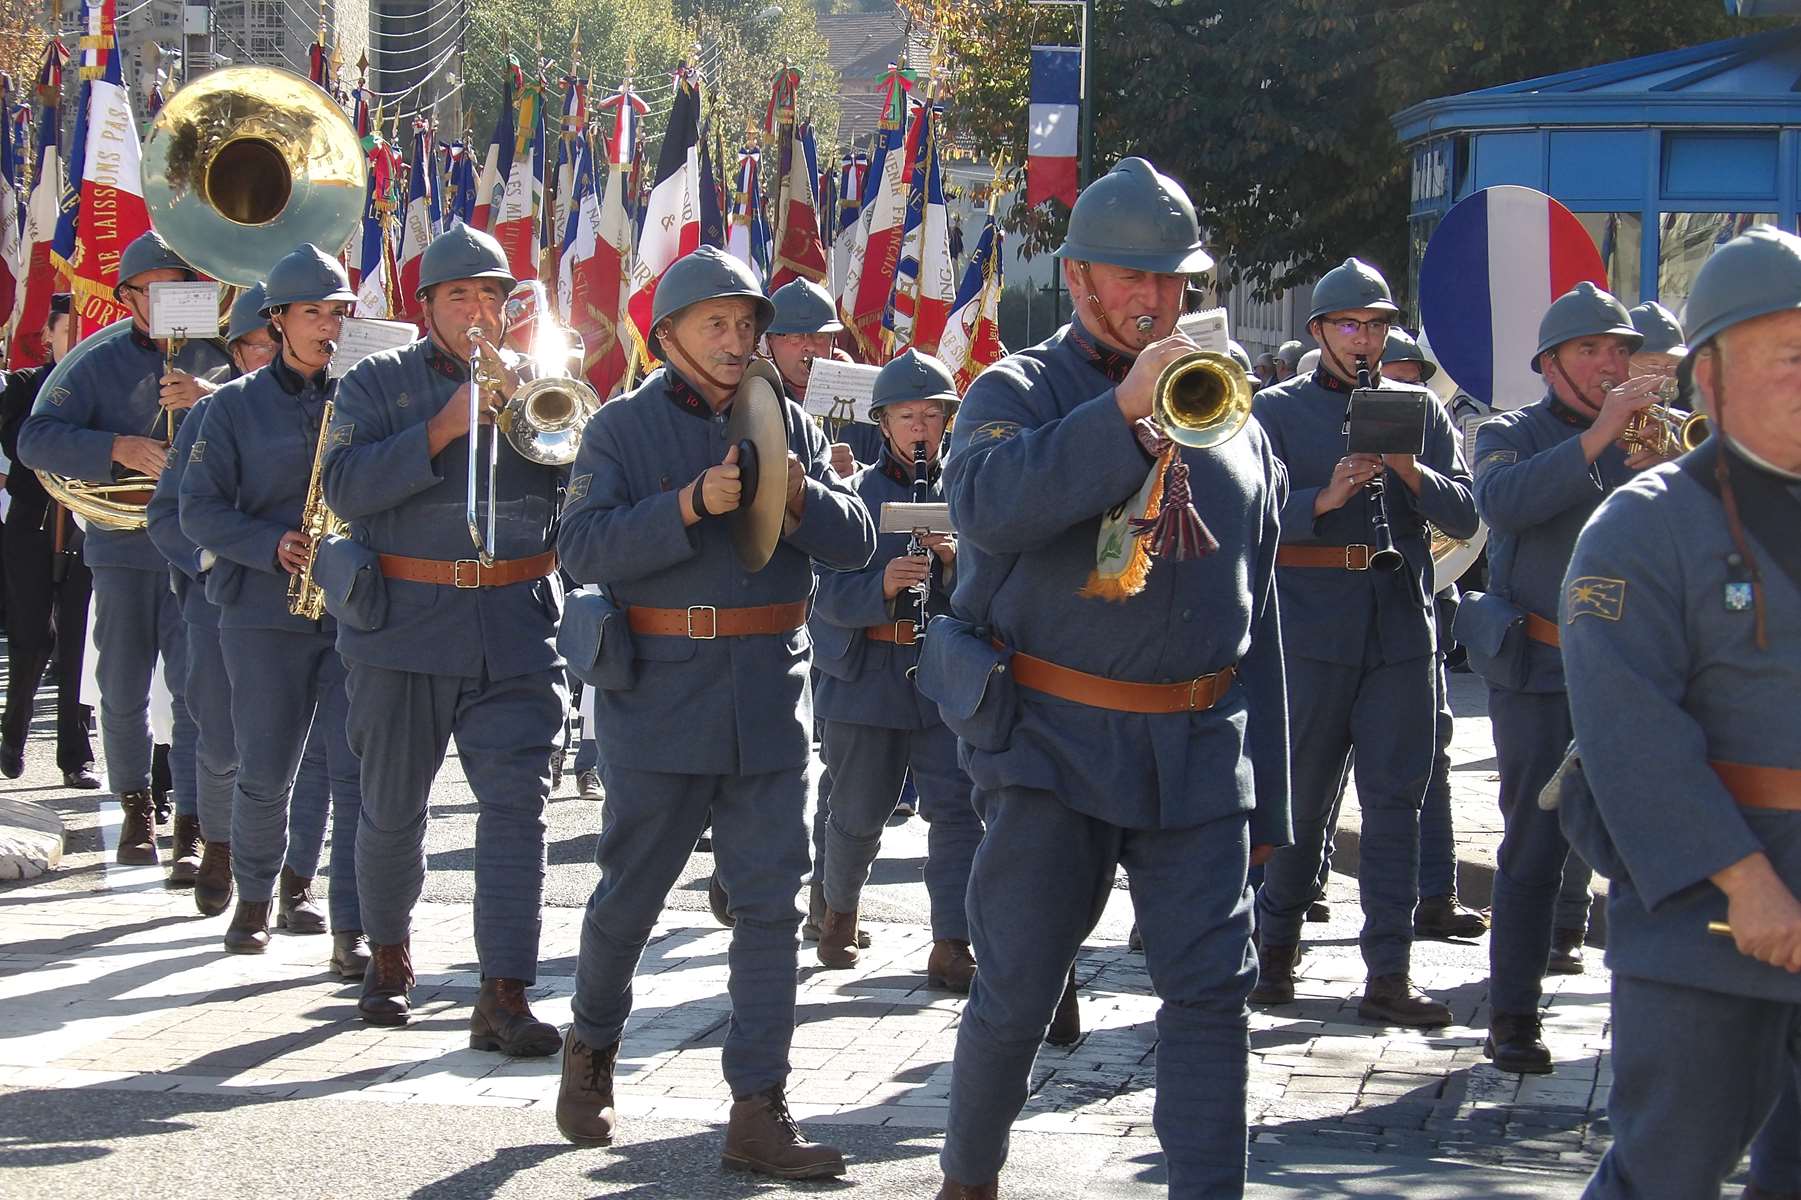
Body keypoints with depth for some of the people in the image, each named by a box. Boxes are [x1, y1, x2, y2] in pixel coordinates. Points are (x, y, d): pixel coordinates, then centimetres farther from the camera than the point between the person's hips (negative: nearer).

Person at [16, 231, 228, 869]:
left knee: (197, 689, -9)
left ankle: (193, 822, -7)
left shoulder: (212, 360, 7)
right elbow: (35, 438, -3)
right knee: (122, 691, 6)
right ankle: (136, 805, 25)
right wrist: (116, 448, -17)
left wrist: (209, 398, -23)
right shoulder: (101, 365, 6)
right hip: (122, 547, 1)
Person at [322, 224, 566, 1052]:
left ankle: (504, 995, -10)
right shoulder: (377, 384, 3)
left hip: (515, 632, 1)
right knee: (392, 809, 10)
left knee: (516, 804, -9)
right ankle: (388, 955, 34)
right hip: (403, 629, -1)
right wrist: (443, 429, -21)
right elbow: (345, 486, -13)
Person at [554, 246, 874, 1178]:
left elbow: (856, 541, 3)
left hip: (770, 700, 3)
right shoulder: (623, 427, -1)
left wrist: (799, 499, -17)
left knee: (769, 901, 0)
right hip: (658, 698, -3)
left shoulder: (788, 425, 9)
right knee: (629, 893, 8)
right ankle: (591, 1048, 34)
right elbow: (581, 545, -14)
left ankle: (758, 1112, 4)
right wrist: (690, 505, -24)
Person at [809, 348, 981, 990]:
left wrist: (956, 563, -16)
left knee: (956, 805, -9)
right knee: (858, 813, 10)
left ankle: (951, 948, -7)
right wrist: (881, 586, -26)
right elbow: (829, 593, -7)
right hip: (866, 677, -1)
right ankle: (839, 909, 36)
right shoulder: (856, 492, 1)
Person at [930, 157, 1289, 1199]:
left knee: (1212, 987, -3)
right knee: (1018, 989, 3)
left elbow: (1258, 613, 17)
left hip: (1199, 753, 3)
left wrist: (1266, 797, 15)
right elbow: (986, 505, -23)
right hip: (1054, 742, -3)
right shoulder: (1021, 392, 1)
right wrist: (1125, 410, -28)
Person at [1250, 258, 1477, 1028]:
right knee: (1299, 795, 5)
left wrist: (1412, 474, -15)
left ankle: (1389, 976, 1)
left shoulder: (1418, 410, 12)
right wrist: (1325, 498, -22)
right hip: (1310, 628, -2)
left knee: (1396, 802, 0)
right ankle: (1276, 948, 22)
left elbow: (1464, 516, 3)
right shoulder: (1279, 410, 5)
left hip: (1403, 630, 2)